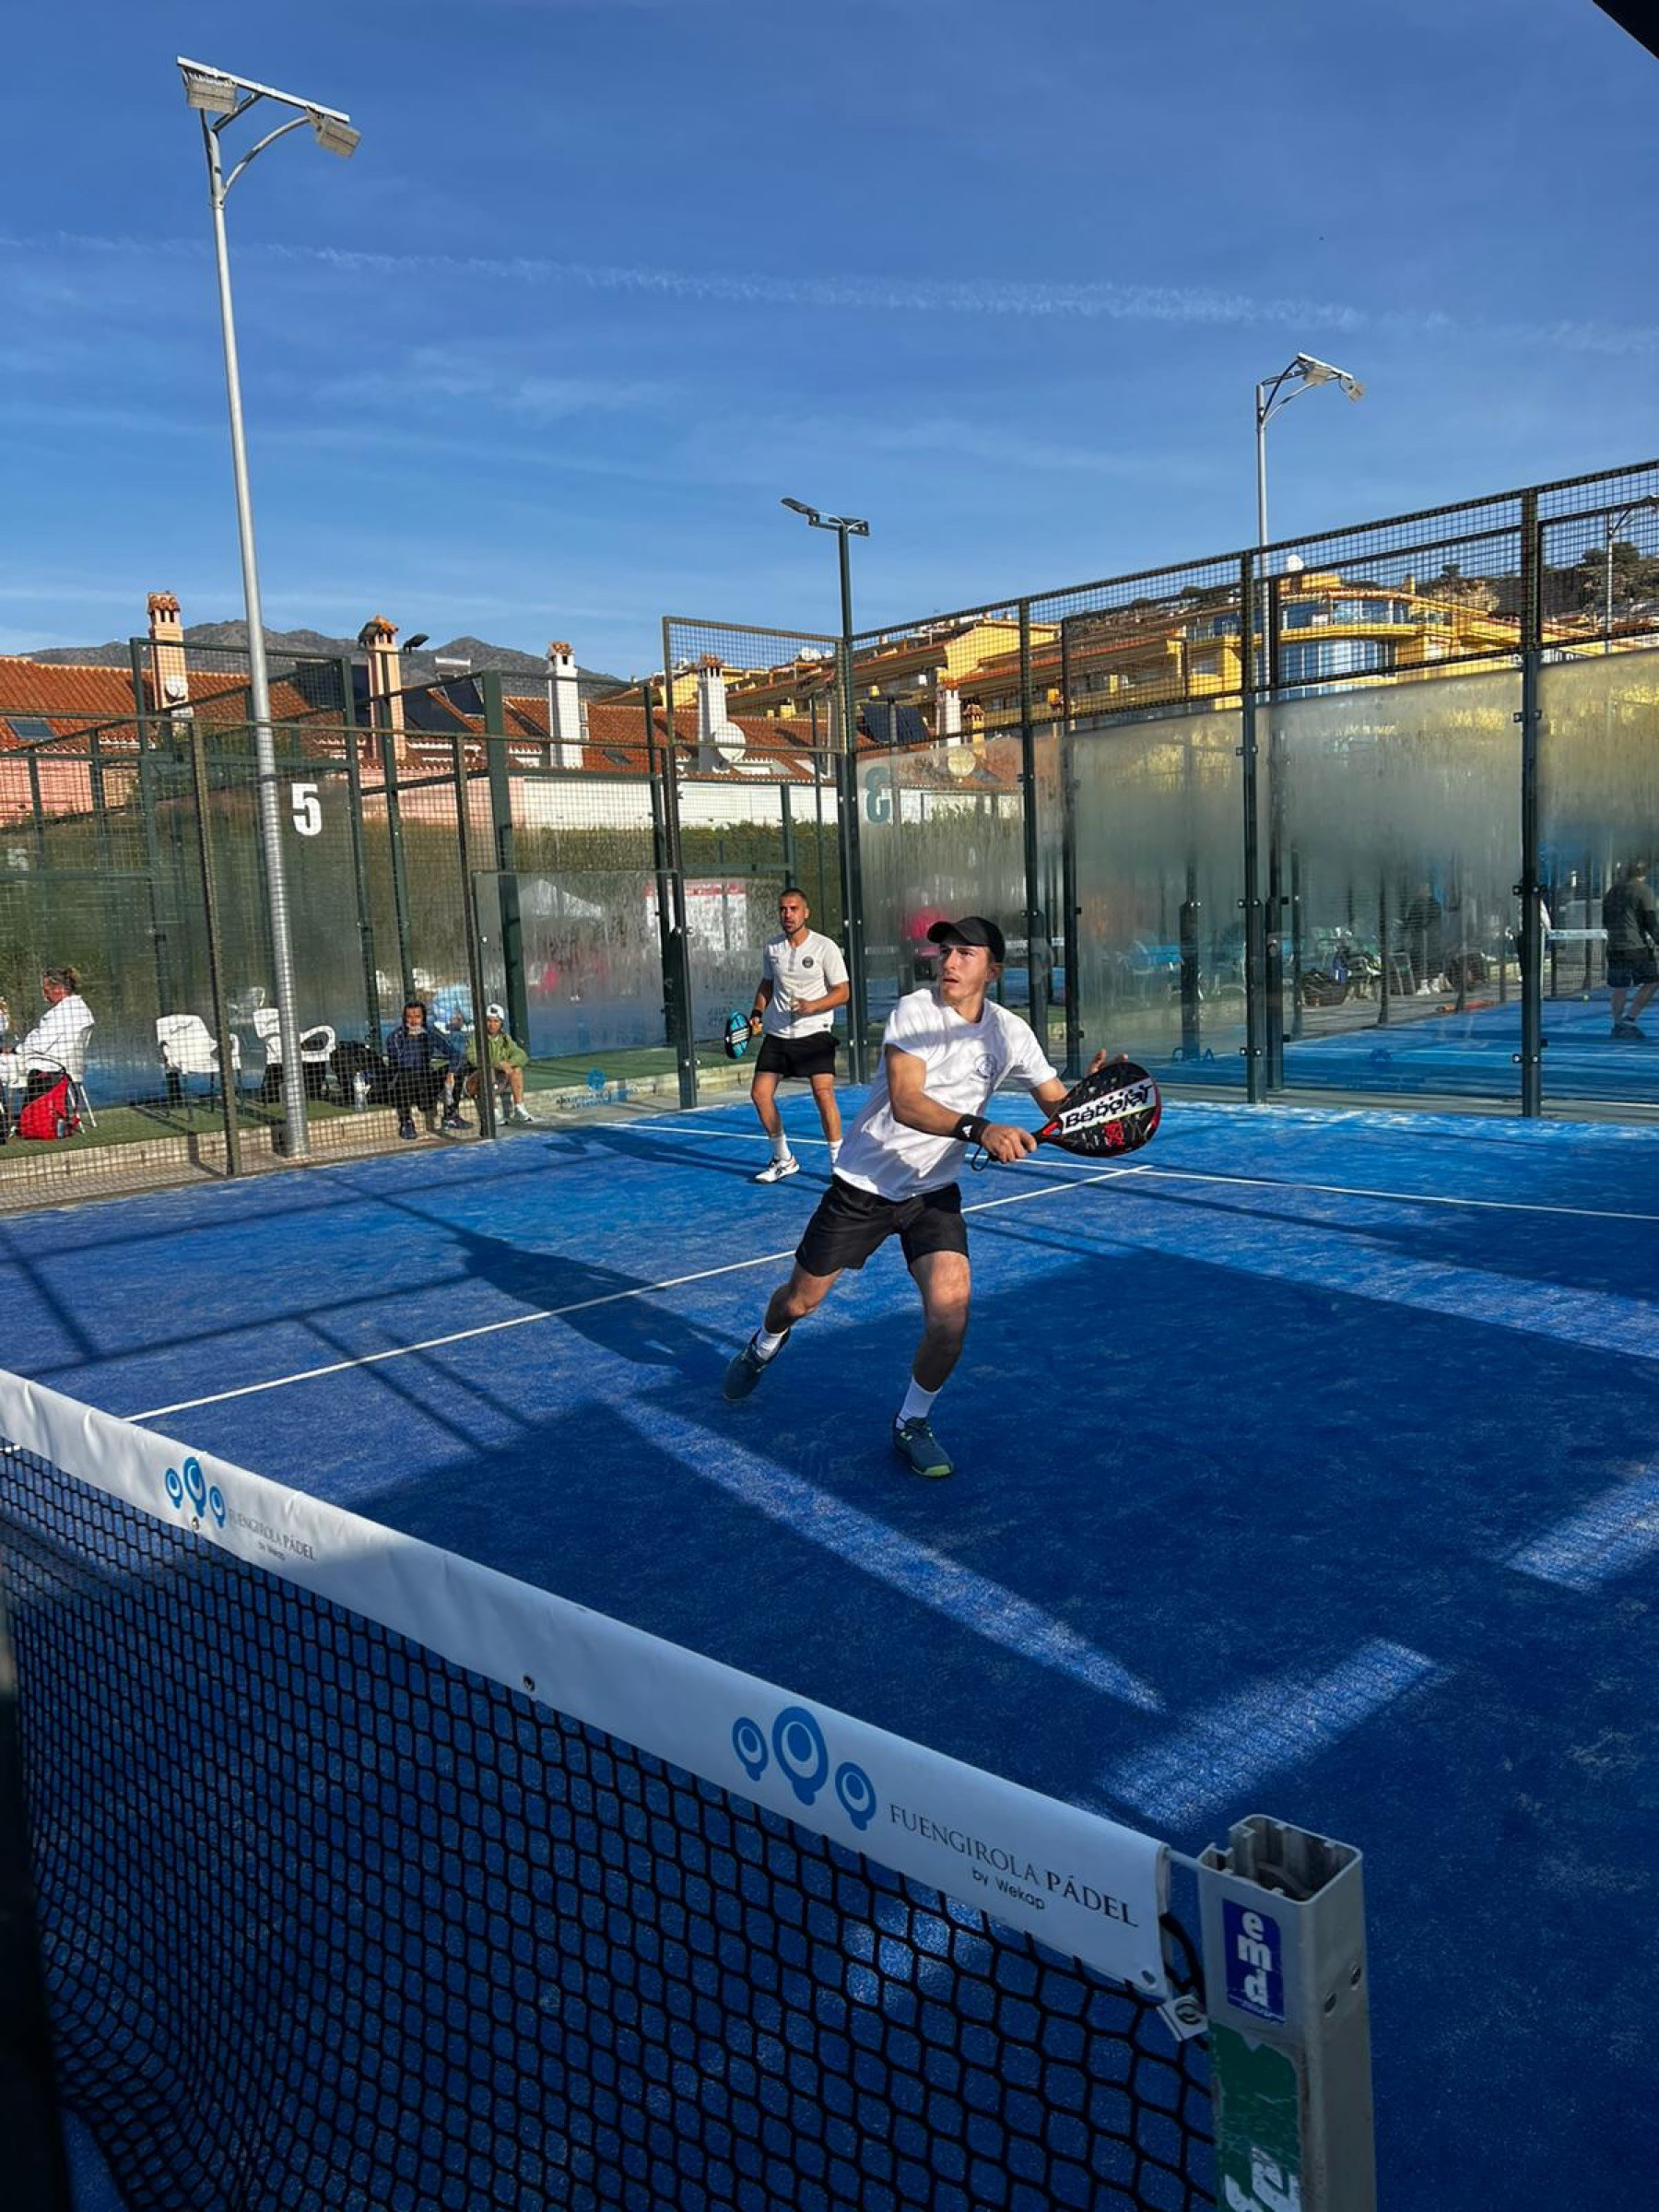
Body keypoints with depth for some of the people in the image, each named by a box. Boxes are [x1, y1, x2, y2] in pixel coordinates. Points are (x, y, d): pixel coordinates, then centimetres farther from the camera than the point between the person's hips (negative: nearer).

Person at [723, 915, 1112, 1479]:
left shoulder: (1009, 1032, -5)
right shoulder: (915, 1010, -18)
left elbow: (1058, 1104, -1)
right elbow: (904, 1103, -32)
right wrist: (978, 1129, -48)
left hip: (933, 1193, 2)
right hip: (863, 1182, -2)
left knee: (950, 1315, -18)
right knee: (800, 1300, 12)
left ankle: (912, 1423, 9)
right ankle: (765, 1346, 50)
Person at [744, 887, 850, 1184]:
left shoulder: (825, 947, -8)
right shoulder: (772, 947, 7)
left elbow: (842, 992, -8)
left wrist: (811, 1006, -23)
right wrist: (758, 1013, 6)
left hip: (814, 1032, -5)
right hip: (777, 1034, 5)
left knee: (823, 1094, -17)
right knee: (760, 1093, -1)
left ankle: (838, 1162, -3)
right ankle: (783, 1159, 17)